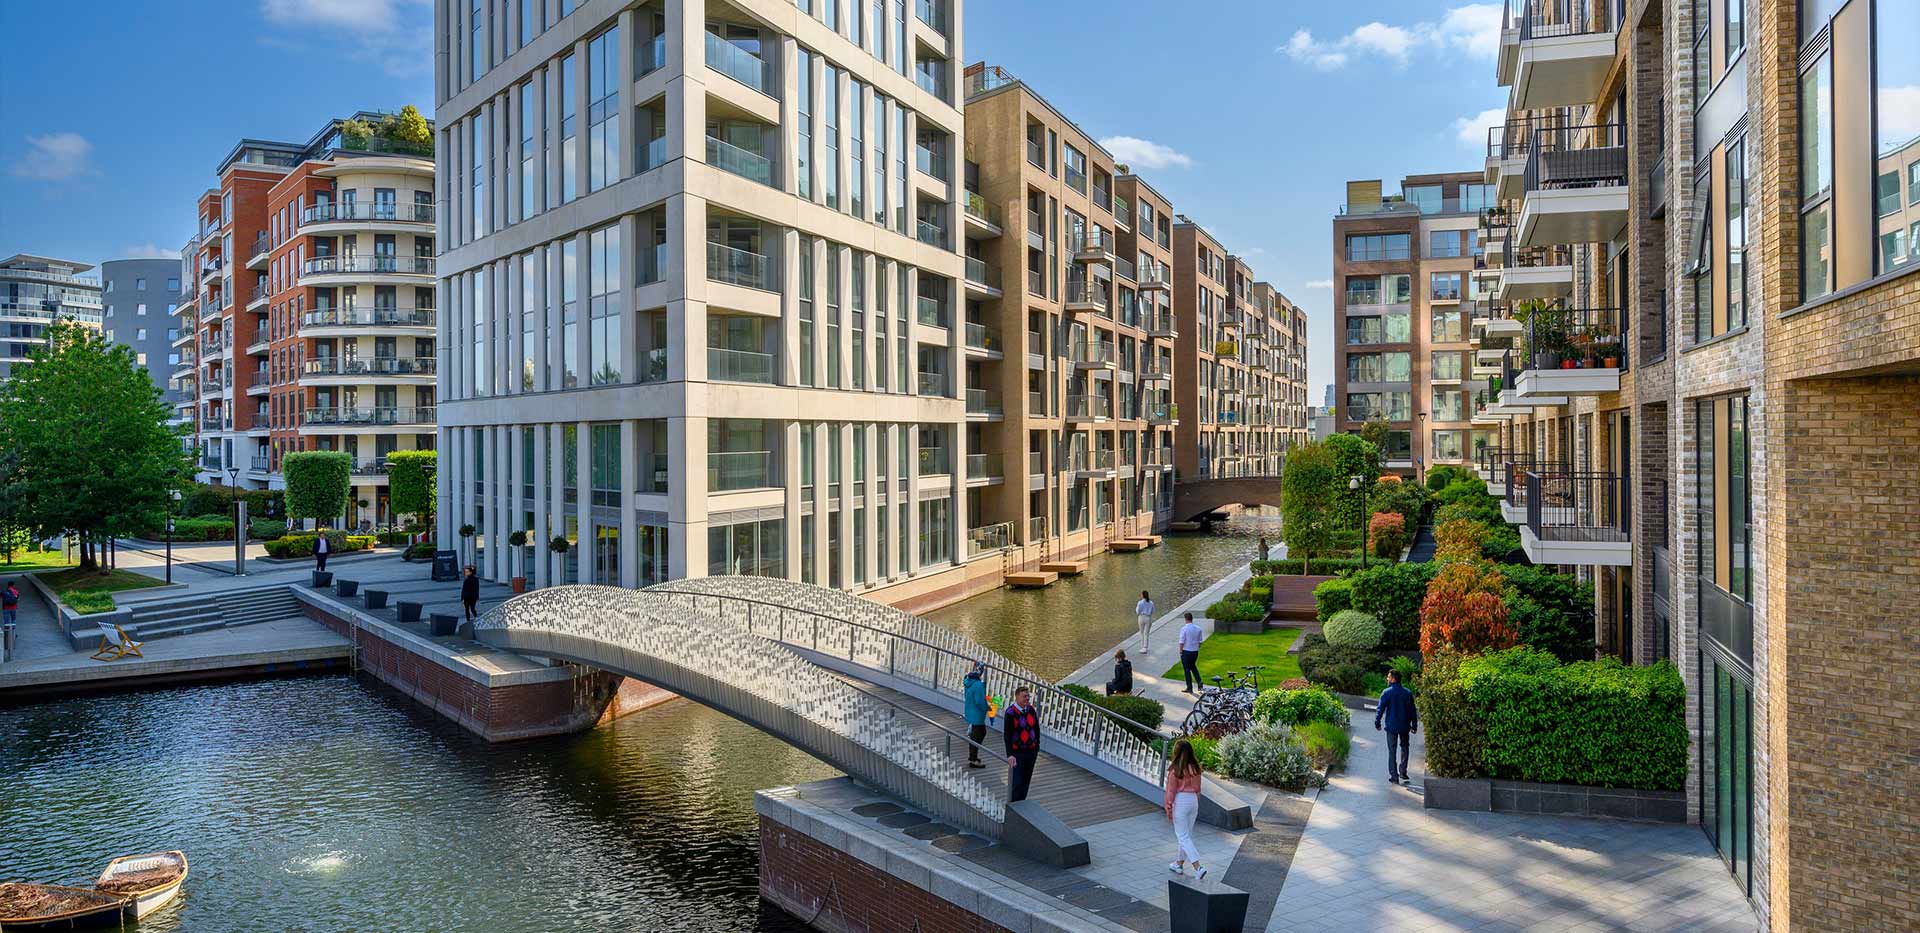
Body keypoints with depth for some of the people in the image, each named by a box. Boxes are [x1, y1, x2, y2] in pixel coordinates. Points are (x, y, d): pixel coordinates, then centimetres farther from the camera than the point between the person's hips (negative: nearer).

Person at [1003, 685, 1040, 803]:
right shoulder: (1010, 713, -15)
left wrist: (1037, 749, 11)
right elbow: (1007, 735, -17)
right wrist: (1010, 755, -23)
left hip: (1031, 752, 5)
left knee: (1026, 781, 13)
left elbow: (1036, 730, 12)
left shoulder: (1031, 710, 2)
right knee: (1015, 783, -2)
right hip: (1017, 753, -5)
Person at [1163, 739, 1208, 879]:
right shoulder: (1195, 768, 1)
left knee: (1183, 837, 1)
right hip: (1193, 800, 7)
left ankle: (1198, 867, -10)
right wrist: (1196, 802, 19)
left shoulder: (1175, 769, -17)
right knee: (1187, 835, 18)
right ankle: (1179, 864, 31)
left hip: (1180, 801, -7)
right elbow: (1197, 788, 8)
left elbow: (1171, 790, -12)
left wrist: (1168, 808, -4)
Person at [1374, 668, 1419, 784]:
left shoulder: (1387, 692, -11)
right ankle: (1402, 772, 19)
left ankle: (1394, 776, 5)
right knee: (1404, 748, 21)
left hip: (1391, 726, -3)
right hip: (1404, 726, 3)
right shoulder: (1408, 693, 0)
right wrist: (1414, 725, 14)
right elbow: (1413, 710, 5)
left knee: (1392, 751, 5)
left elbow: (1380, 709, -9)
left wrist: (1377, 723, 4)